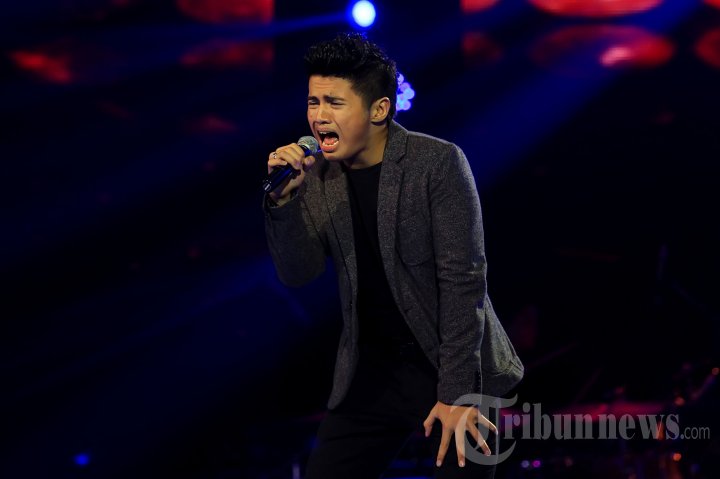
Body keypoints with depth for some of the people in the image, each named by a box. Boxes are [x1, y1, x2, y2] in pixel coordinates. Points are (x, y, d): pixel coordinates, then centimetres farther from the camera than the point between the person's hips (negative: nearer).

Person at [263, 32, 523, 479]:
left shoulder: (438, 162, -14)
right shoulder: (318, 174, 1)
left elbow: (463, 280, -17)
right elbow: (298, 273, -3)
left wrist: (456, 394, -20)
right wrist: (283, 197, -20)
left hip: (453, 366, -4)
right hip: (371, 373, 4)